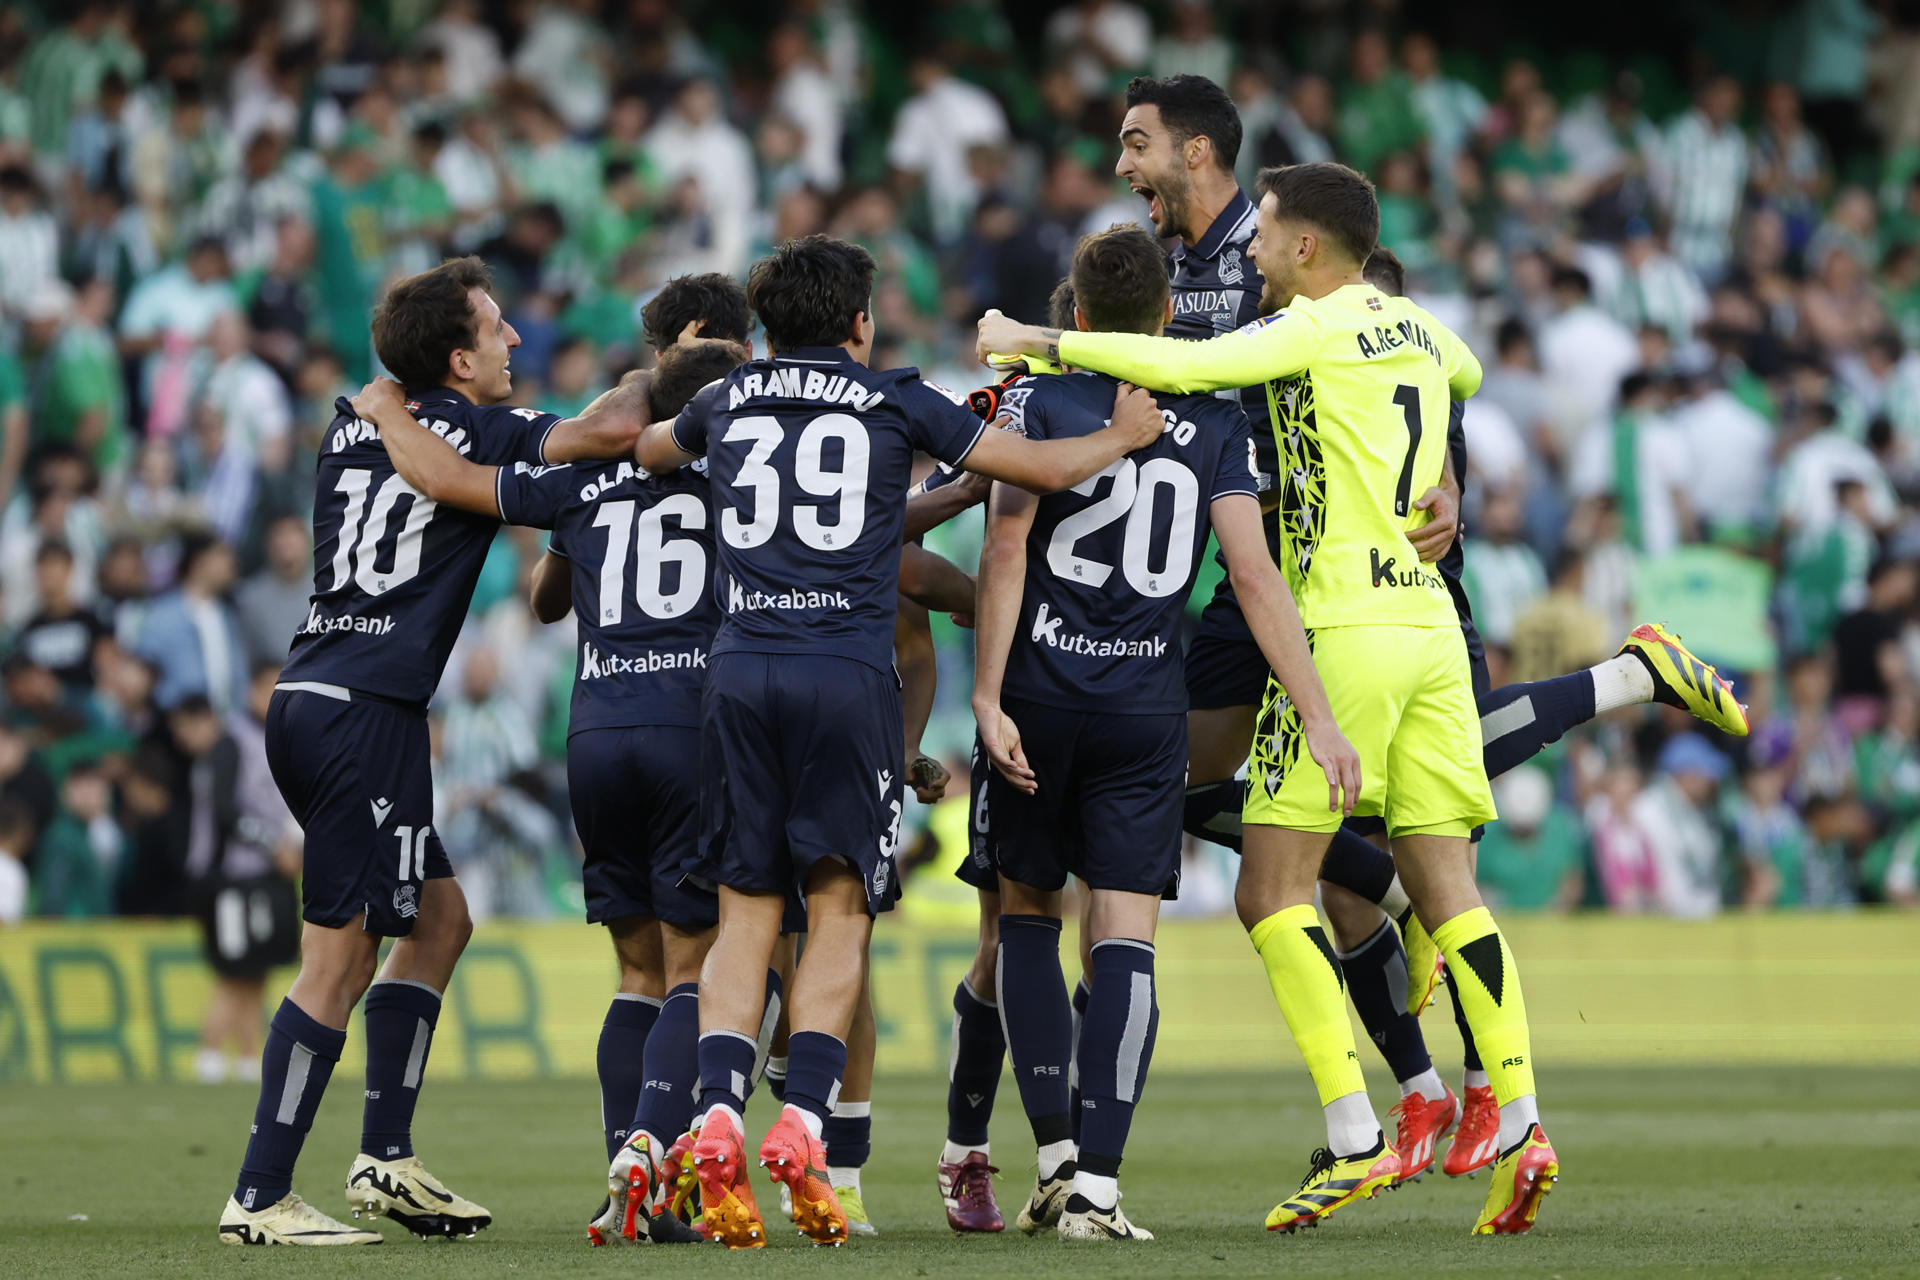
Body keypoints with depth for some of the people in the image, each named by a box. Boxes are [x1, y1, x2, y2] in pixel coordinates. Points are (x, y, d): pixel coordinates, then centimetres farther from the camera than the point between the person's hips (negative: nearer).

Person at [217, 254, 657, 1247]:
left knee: (438, 919, 18)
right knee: (338, 961, -7)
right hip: (367, 712, -9)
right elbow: (610, 432, -16)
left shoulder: (351, 428, 15)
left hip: (306, 702, 9)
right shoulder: (473, 431, -6)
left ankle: (386, 1158, 16)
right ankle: (258, 1201, -8)